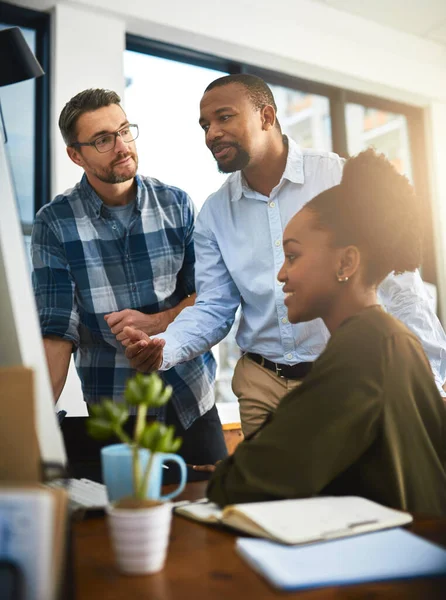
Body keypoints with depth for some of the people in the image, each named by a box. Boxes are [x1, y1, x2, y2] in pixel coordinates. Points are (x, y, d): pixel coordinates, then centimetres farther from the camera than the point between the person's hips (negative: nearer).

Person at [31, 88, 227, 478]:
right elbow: (57, 330, -9)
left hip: (193, 397, 2)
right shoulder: (55, 223, -6)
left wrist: (156, 322, -16)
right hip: (114, 412, -2)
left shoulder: (176, 204, 0)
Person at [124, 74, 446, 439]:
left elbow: (400, 284, -10)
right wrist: (164, 348, -16)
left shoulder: (343, 179, -10)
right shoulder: (213, 213, 3)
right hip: (260, 383, 4)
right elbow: (213, 308, 3)